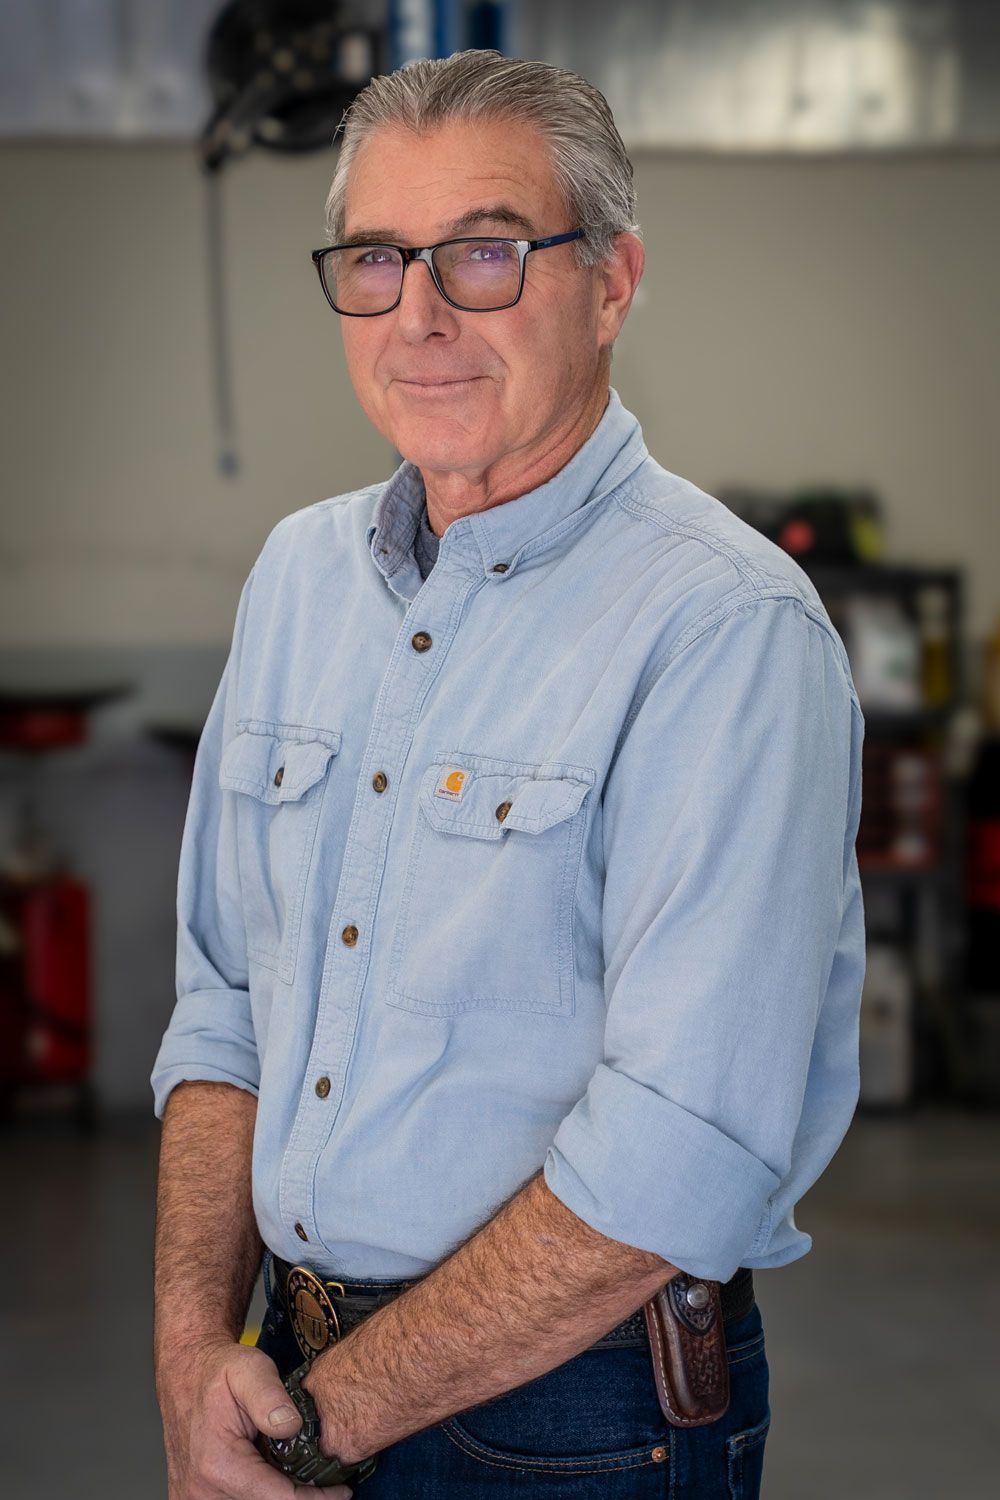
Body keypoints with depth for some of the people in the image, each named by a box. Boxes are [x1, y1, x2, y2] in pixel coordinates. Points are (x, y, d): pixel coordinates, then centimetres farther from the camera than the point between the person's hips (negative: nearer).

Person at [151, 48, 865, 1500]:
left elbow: (678, 1161, -25)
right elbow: (225, 1001, 9)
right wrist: (193, 1343, -6)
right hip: (304, 1359, 6)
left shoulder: (729, 629, -19)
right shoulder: (300, 568, 6)